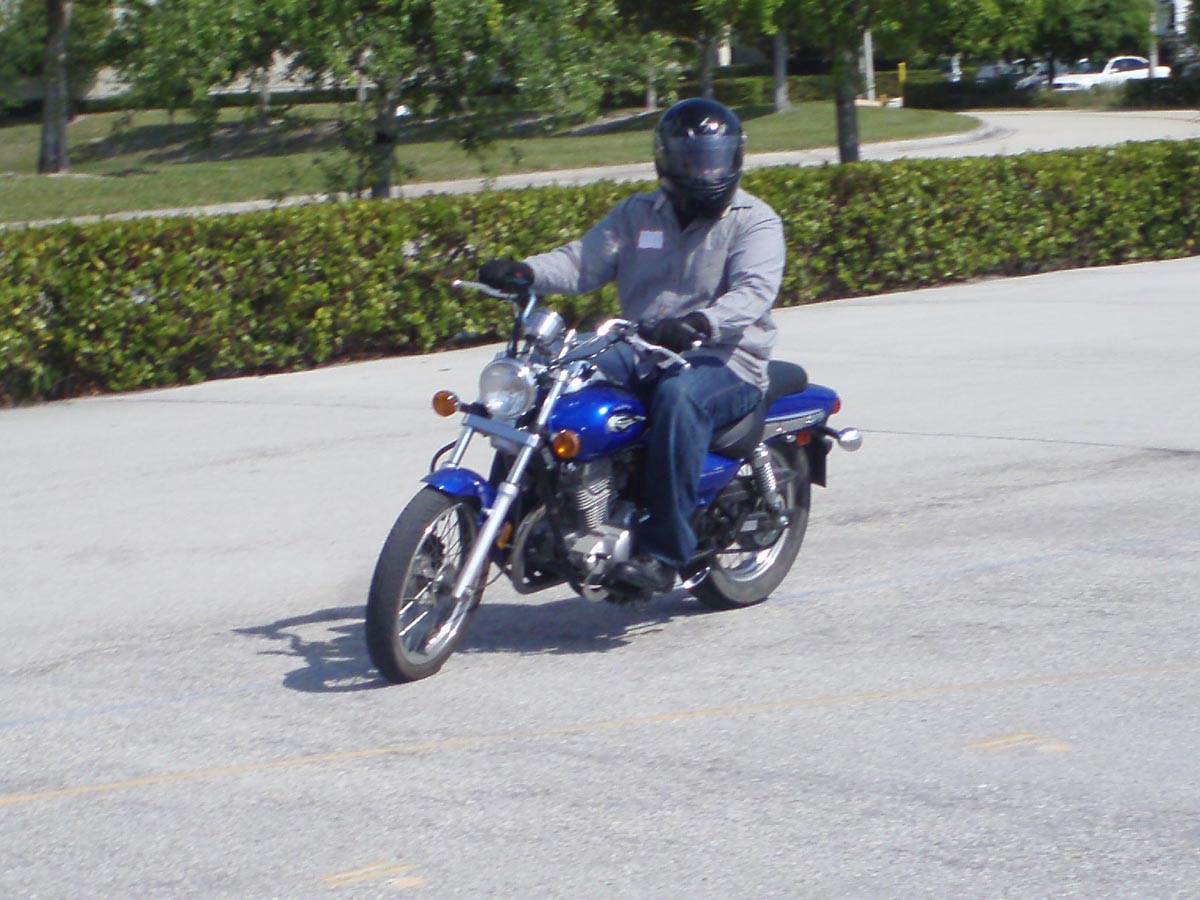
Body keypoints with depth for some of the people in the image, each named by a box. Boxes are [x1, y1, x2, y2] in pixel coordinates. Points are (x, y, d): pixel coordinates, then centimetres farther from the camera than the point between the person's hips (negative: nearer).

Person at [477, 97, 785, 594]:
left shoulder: (754, 221, 1)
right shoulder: (636, 214, 17)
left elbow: (753, 290, -17)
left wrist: (698, 324, -38)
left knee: (678, 396, -38)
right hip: (641, 350, 5)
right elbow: (585, 261, 4)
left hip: (725, 359, -5)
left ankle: (662, 551, -37)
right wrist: (523, 272, -17)